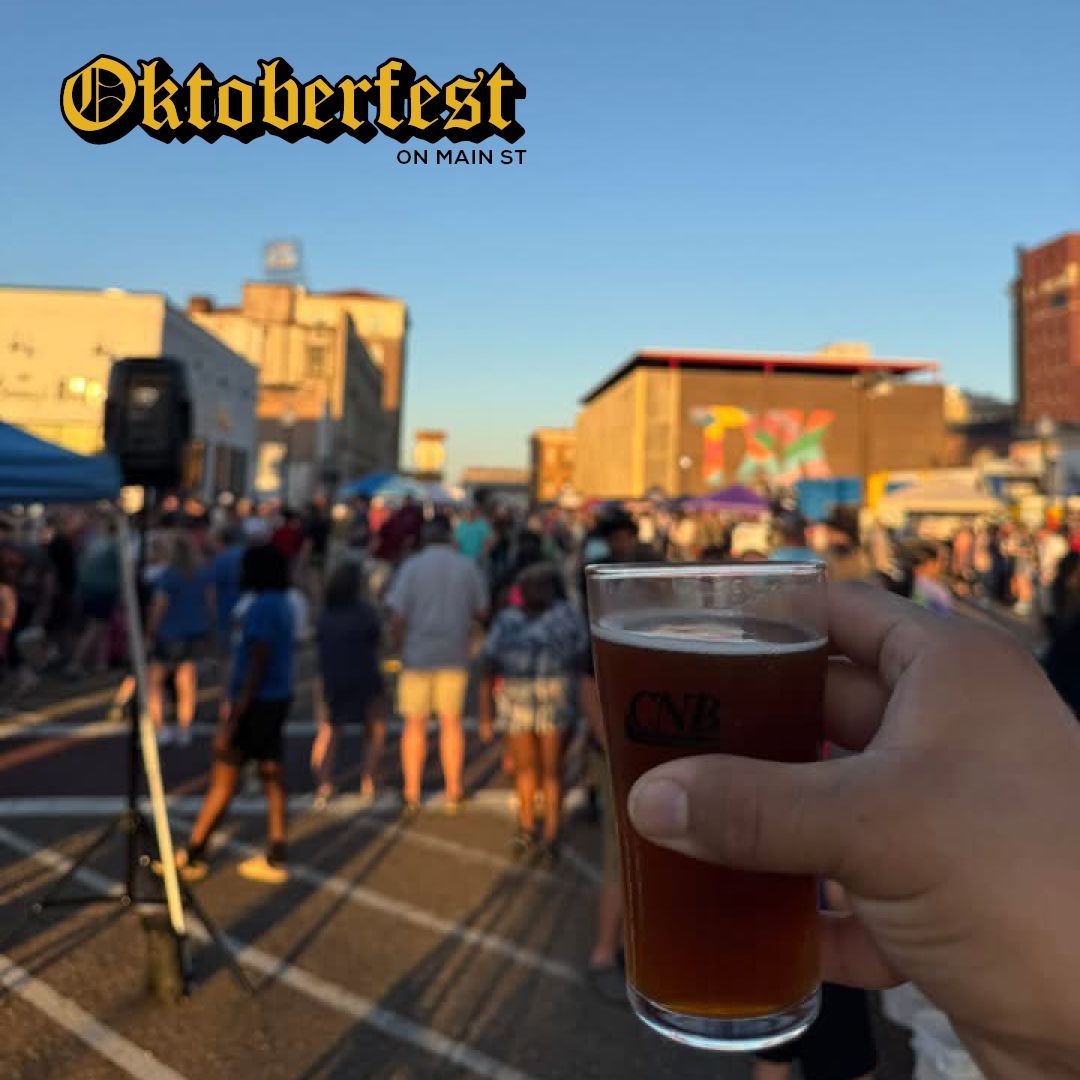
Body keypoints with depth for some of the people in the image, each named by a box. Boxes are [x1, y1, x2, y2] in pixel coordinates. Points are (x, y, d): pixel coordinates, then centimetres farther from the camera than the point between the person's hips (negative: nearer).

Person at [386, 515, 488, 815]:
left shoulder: (411, 567, -4)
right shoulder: (467, 567, 2)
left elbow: (398, 615, -10)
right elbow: (481, 612, 5)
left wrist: (398, 644, 5)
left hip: (417, 654, -1)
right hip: (454, 655, 1)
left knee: (415, 724, 8)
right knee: (451, 722, 10)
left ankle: (412, 794, 13)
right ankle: (453, 792, 15)